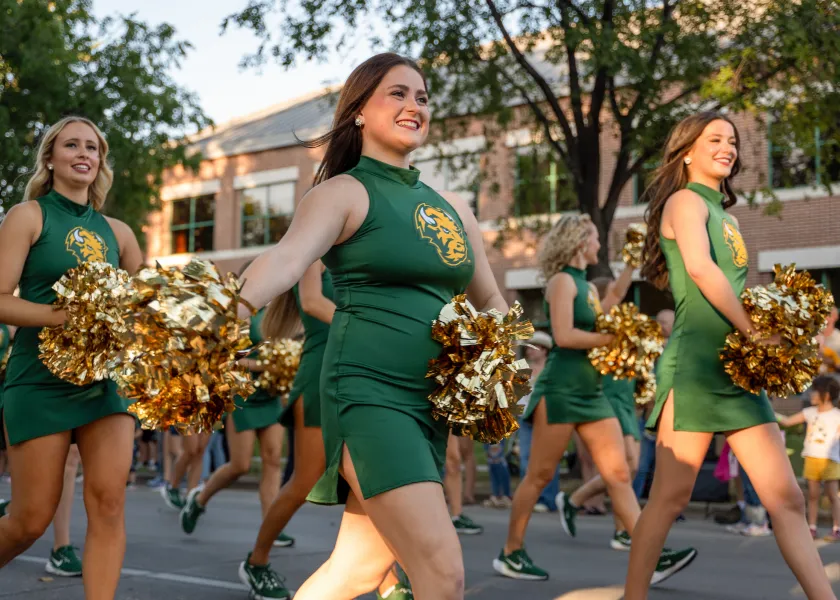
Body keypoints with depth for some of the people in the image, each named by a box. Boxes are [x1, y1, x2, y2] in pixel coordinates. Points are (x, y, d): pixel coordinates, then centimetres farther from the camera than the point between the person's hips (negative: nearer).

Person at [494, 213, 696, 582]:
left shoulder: (586, 285, 18)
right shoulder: (562, 280, -8)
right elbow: (563, 336, -18)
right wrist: (613, 339, -13)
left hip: (591, 392, 9)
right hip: (561, 389, -9)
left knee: (619, 475, 1)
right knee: (539, 475, -1)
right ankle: (510, 554, 10)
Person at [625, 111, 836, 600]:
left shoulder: (726, 215, 22)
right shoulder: (685, 200, -2)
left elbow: (738, 293, 19)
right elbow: (700, 268, -20)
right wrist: (753, 332, -14)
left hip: (739, 373, 8)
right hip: (695, 365, -8)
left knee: (788, 498, 4)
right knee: (671, 497, -3)